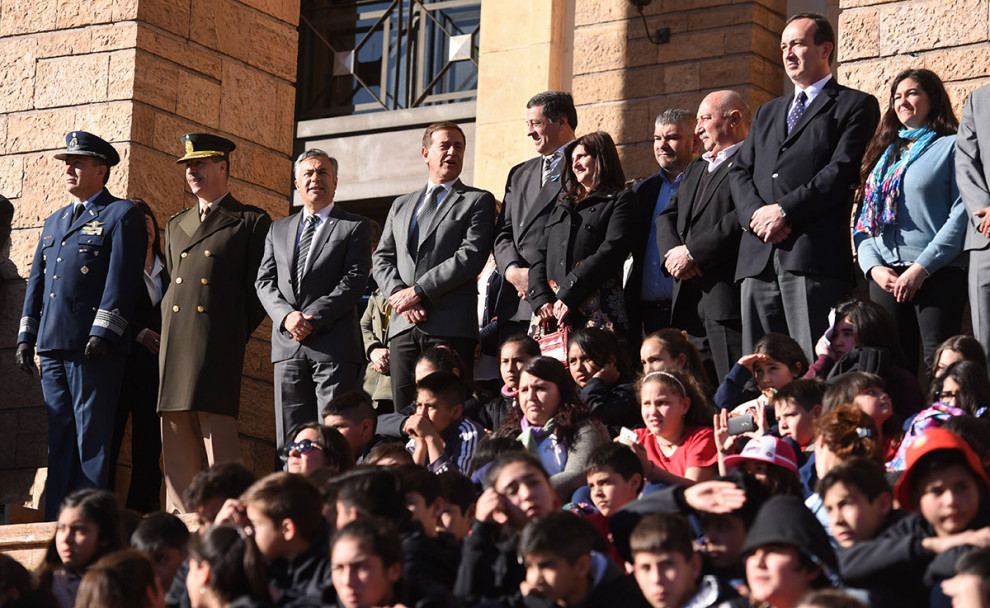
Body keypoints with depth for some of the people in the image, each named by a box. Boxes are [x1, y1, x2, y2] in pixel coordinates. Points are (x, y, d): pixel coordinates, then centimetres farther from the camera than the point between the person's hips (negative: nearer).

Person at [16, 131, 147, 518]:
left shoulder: (122, 215, 1)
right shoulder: (54, 221, 24)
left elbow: (121, 280, -9)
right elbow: (36, 280, 23)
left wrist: (103, 334, -18)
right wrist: (26, 337, 13)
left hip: (93, 346, -7)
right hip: (53, 346, 7)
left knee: (92, 437, -8)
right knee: (59, 438, 7)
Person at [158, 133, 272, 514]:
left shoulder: (251, 222, 7)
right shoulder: (176, 225, 24)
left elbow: (260, 288, 3)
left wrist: (236, 333, -1)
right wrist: (166, 330, 15)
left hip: (217, 340, -6)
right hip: (174, 342, 6)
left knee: (216, 429, -14)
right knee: (176, 440, 2)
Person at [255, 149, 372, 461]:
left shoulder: (355, 227, 7)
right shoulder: (278, 229, 21)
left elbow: (354, 280, -5)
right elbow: (265, 281, 12)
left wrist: (311, 318, -14)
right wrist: (286, 316, -8)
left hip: (333, 345, -4)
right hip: (288, 347, 4)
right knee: (290, 443, 1)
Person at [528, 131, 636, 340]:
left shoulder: (621, 201, 8)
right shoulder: (563, 204, 27)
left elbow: (609, 253, -6)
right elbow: (540, 254, 17)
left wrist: (567, 296, -12)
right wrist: (541, 299, -1)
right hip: (551, 308, 5)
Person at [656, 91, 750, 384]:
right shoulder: (694, 169, 27)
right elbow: (667, 216, 19)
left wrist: (691, 252, -14)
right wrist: (673, 254, -2)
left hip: (729, 292, -8)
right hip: (688, 300, 8)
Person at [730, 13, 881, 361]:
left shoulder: (855, 106, 8)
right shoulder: (766, 113, 29)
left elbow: (843, 170, -5)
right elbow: (740, 172, 18)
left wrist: (785, 210, -12)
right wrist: (756, 214, -4)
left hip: (814, 254, -6)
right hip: (758, 257, 6)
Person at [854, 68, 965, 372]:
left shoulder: (951, 147, 3)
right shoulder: (885, 153, 21)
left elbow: (962, 214, -8)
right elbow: (865, 219, 16)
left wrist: (920, 268, -14)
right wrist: (873, 267, -2)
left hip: (938, 274, -5)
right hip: (886, 276, 5)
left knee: (940, 361, -12)